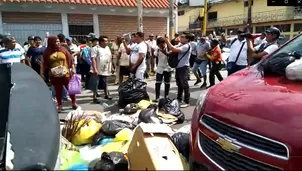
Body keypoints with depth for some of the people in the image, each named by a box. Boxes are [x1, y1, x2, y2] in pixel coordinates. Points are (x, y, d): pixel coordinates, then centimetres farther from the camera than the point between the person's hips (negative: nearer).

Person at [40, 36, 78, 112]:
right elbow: (44, 63, 1)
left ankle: (74, 103, 20)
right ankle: (59, 106, 20)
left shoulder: (63, 49, 1)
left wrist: (73, 69, -5)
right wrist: (42, 73, -3)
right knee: (58, 91, 8)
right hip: (54, 76, 0)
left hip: (66, 74, 0)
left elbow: (70, 59, 2)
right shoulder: (47, 52, 0)